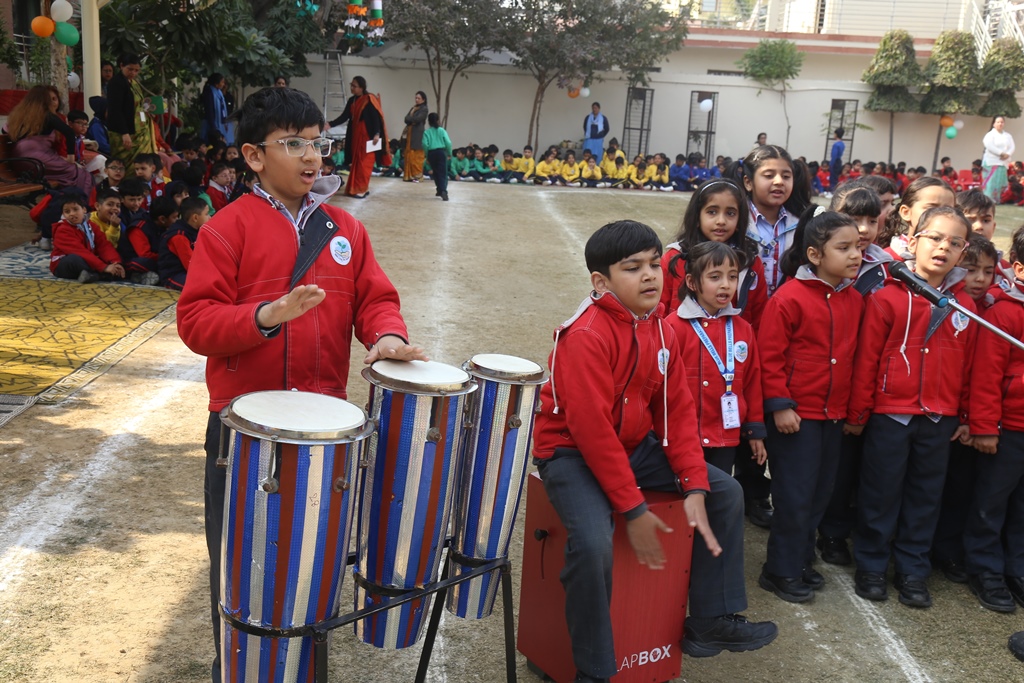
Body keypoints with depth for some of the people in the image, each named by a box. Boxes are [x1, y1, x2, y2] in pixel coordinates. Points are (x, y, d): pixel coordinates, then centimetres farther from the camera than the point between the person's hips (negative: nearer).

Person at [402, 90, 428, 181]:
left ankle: (417, 175, -7)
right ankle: (409, 175, 5)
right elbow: (406, 119, 8)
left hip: (417, 135, -7)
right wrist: (412, 121, -11)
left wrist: (410, 118, 2)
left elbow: (417, 119, -15)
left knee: (416, 156, -9)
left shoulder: (424, 109, -2)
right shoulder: (413, 108, 20)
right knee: (409, 155, 3)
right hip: (409, 133, 7)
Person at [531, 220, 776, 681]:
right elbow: (592, 429, -27)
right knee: (593, 544, -32)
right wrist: (633, 511, -24)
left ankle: (711, 621, 20)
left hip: (635, 446, 8)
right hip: (572, 452, -8)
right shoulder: (586, 336, -25)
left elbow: (677, 409, 1)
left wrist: (695, 487, -8)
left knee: (725, 492, 8)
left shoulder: (660, 330, 1)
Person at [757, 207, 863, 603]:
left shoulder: (854, 300, 6)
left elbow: (855, 355, 14)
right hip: (795, 414, -7)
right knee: (795, 495, 0)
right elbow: (769, 356, -14)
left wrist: (854, 408, 11)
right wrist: (779, 404, -16)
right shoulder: (789, 298, -15)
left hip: (834, 414, 7)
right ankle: (782, 571, 15)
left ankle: (801, 560, 31)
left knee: (820, 493, 16)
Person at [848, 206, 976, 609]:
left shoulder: (964, 305, 3)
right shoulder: (888, 296, -9)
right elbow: (866, 359, -7)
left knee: (925, 495, 13)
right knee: (881, 493, 8)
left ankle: (912, 571, 26)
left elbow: (968, 365, 8)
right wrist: (857, 414, -6)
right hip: (890, 414, -4)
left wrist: (965, 417, 9)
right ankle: (870, 567, 23)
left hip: (940, 419, 4)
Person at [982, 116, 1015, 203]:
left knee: (1001, 182, 3)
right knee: (991, 182, -14)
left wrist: (1008, 154, -14)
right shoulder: (990, 134, -1)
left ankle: (997, 200, 7)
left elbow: (1012, 147, 8)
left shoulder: (1008, 136, 17)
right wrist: (1001, 153, -19)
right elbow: (989, 146, -18)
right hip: (992, 162, -6)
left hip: (1003, 162, 6)